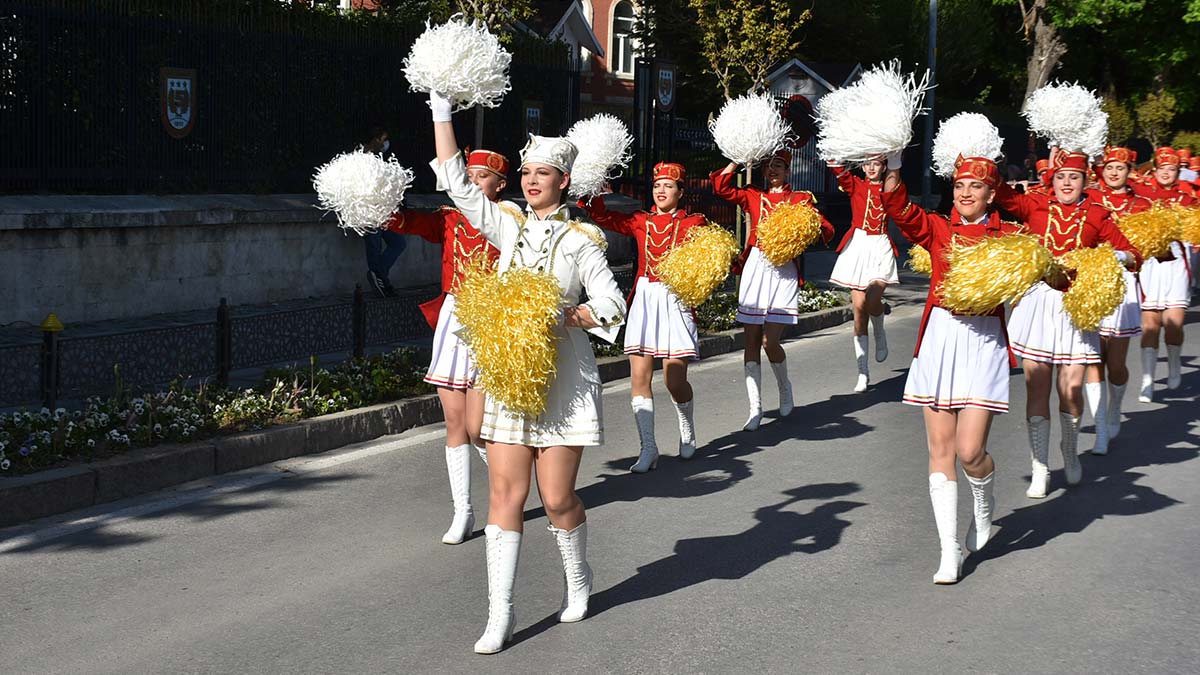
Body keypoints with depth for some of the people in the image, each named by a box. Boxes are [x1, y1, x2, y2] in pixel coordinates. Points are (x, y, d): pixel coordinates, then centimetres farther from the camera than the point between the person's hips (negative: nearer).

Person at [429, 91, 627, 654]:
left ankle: (577, 581, 30)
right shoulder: (508, 225, 7)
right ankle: (500, 613, 0)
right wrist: (441, 111, 2)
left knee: (558, 497, 2)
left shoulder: (579, 240, -2)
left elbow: (611, 306, -3)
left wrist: (561, 316, -17)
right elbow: (456, 181, 4)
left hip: (562, 375, -3)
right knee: (505, 493, -2)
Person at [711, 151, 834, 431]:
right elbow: (721, 187, 3)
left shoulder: (800, 199, 8)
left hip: (783, 271, -3)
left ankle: (784, 386, 19)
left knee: (770, 341, -11)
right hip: (754, 268, 3)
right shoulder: (753, 197, 13)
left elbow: (826, 230, 2)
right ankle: (755, 409, 6)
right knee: (751, 341, 1)